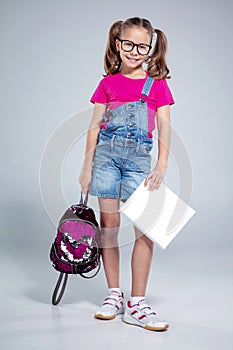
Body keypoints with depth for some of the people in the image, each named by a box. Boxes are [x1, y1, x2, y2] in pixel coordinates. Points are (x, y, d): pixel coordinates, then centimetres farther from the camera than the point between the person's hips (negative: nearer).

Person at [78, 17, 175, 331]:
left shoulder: (157, 85, 7)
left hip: (139, 158, -1)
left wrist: (161, 167, -11)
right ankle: (114, 295, 15)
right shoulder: (108, 83, 10)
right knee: (109, 224, 3)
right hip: (107, 154, 1)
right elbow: (95, 127, 10)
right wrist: (87, 167, 6)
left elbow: (164, 130, 2)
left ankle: (136, 305, -2)